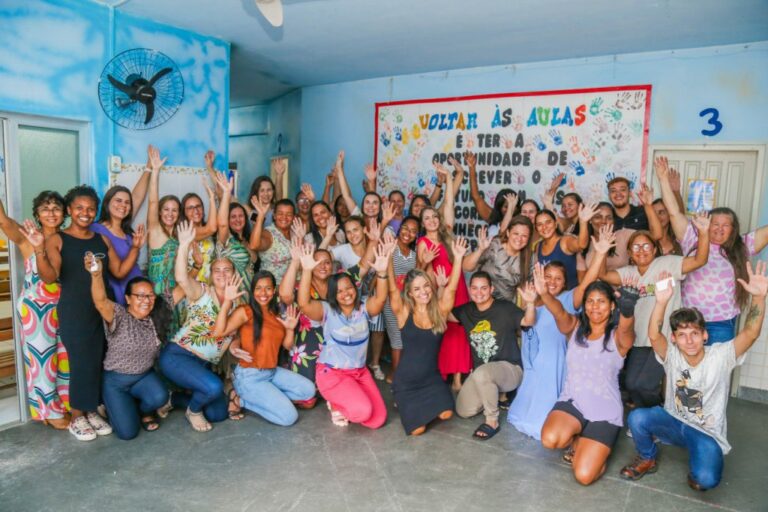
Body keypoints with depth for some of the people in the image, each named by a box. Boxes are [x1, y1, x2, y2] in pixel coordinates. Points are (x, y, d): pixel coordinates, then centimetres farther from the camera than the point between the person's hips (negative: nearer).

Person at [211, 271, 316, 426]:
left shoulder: (276, 315, 9)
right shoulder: (245, 311, -12)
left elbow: (287, 346, 14)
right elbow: (218, 332, -28)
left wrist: (290, 329, -4)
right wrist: (227, 301, -33)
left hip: (273, 372, 7)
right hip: (249, 376, -7)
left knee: (308, 390, -2)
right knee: (289, 417, -14)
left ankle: (268, 397, 6)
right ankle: (243, 399, 4)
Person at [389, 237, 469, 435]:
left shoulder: (439, 311, -4)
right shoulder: (404, 313, -10)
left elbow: (452, 288, -14)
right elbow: (392, 288, -22)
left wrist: (458, 258, -23)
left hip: (432, 377, 2)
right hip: (406, 380, -2)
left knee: (446, 414, -17)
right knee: (418, 430, -8)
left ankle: (423, 402, 17)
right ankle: (404, 402, 25)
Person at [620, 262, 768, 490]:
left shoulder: (720, 356, -12)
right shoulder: (671, 355, -10)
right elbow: (654, 335, -30)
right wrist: (661, 302, -45)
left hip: (707, 433, -2)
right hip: (674, 421, 2)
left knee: (705, 479, -29)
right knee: (636, 418, -27)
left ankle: (699, 464, 11)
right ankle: (648, 459, 4)